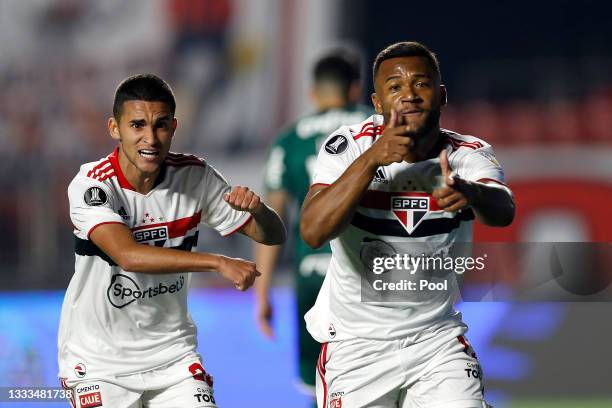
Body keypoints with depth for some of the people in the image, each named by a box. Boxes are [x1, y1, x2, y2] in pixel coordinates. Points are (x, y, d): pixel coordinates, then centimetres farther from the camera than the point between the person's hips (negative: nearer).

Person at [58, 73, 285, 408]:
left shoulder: (195, 177, -6)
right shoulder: (91, 185, -18)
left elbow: (273, 236, 0)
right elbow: (128, 255, -34)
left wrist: (257, 209, -24)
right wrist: (219, 263, -41)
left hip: (171, 352, 3)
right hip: (98, 361, -3)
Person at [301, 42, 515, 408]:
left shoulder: (470, 154, -8)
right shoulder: (349, 147, -11)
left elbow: (503, 210, -30)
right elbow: (313, 232, -25)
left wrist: (470, 192, -54)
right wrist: (371, 159, -34)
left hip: (436, 338, 1)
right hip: (355, 345, -1)